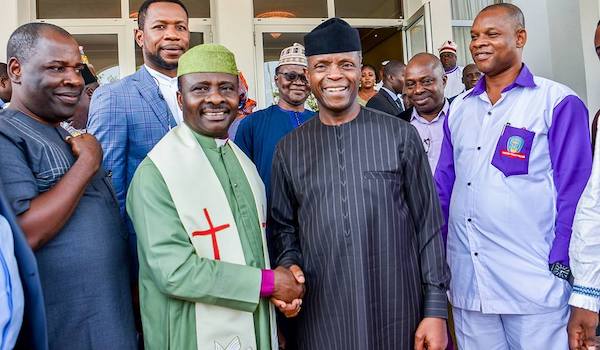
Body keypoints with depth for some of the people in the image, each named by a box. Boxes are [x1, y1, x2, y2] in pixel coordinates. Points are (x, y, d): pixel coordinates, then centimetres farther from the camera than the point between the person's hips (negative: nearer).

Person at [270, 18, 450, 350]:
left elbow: (428, 224, -2)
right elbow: (283, 226, 9)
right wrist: (289, 267, -10)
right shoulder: (289, 149, 3)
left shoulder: (400, 135, -3)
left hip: (398, 313, -1)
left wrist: (436, 309, -4)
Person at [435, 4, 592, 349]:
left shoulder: (558, 102, -4)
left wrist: (561, 269, -10)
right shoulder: (458, 109, 10)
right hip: (466, 281, 5)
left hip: (534, 284, -4)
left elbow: (573, 191, -7)